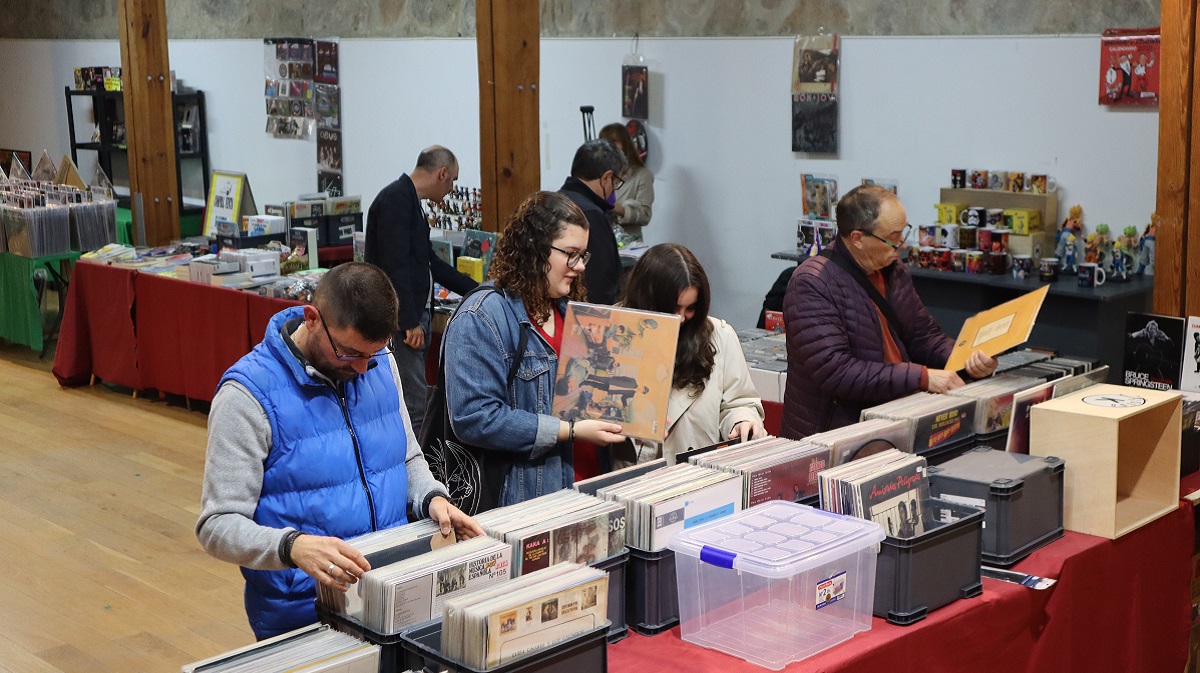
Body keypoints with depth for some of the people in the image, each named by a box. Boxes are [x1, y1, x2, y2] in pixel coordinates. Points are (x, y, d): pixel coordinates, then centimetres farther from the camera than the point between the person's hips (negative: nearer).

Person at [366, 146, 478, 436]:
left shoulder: (409, 200, 18)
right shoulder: (396, 199, -14)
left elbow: (429, 262, 27)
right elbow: (394, 265, -22)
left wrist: (476, 290, 31)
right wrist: (410, 322, -21)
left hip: (413, 317, 10)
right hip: (400, 321, -10)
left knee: (413, 400, 12)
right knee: (412, 404, -8)